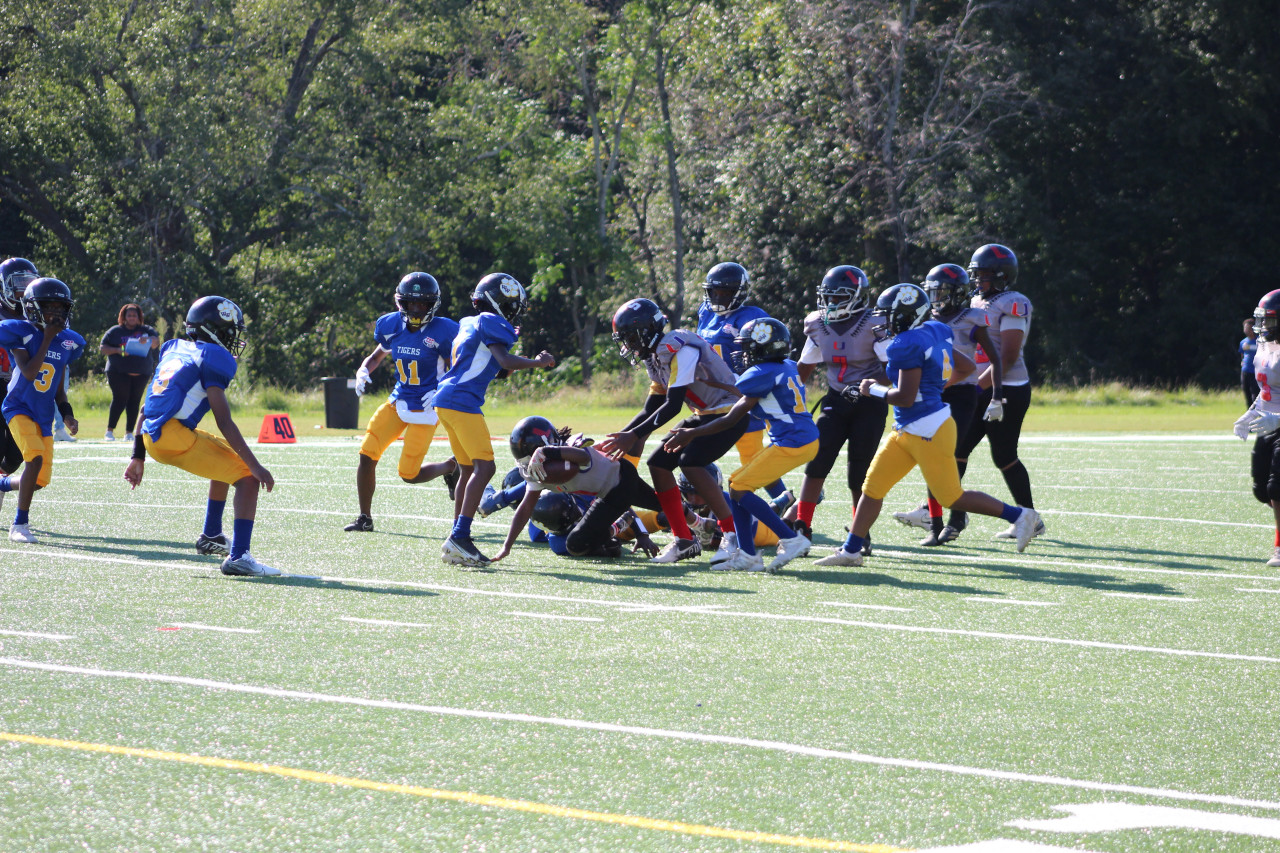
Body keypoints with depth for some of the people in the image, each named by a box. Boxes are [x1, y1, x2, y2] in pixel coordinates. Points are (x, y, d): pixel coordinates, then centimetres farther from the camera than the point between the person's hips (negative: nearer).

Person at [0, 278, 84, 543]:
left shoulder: (67, 342, 6)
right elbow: (29, 373, -22)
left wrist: (67, 414, 1)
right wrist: (47, 339, -19)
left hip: (44, 416, 6)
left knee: (40, 480, 5)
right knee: (35, 457, -27)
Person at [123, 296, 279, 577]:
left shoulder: (173, 349, 20)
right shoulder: (212, 357, -5)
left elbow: (146, 408, 21)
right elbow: (224, 422, -12)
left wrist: (138, 457, 26)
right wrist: (256, 467, -11)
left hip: (151, 436, 9)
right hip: (174, 435, -9)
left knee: (228, 459, 31)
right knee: (247, 477, -5)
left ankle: (211, 536, 37)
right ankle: (238, 557, -19)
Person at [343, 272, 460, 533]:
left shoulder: (442, 332, -13)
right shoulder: (391, 326, 0)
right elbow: (376, 356, 18)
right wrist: (363, 372, -3)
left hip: (425, 409, -5)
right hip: (397, 403, 5)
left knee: (409, 474, -4)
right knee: (367, 455, -8)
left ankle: (451, 467, 27)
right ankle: (364, 518, 7)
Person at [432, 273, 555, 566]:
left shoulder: (469, 324, 21)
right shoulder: (490, 323, -6)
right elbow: (505, 361, -16)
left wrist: (505, 340, 28)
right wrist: (538, 362, -3)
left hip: (445, 401, 10)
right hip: (462, 402, -10)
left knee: (468, 469, 13)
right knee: (484, 466, -14)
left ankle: (456, 542, 13)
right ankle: (459, 537, -22)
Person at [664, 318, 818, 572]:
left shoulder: (762, 374, -12)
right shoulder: (788, 368, 14)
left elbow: (731, 420, -9)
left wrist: (691, 434, -3)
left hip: (792, 444, -9)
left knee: (740, 488, -5)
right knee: (737, 483, 11)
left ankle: (790, 539, -7)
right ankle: (748, 555, 10)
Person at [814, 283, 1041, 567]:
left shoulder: (910, 345, -20)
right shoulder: (933, 335, 8)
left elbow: (905, 398, -23)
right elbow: (966, 367, 19)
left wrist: (875, 390, -7)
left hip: (928, 431, -10)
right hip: (907, 431, 10)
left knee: (951, 497, -1)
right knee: (873, 487, 9)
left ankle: (1019, 515, 8)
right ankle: (851, 550, 13)